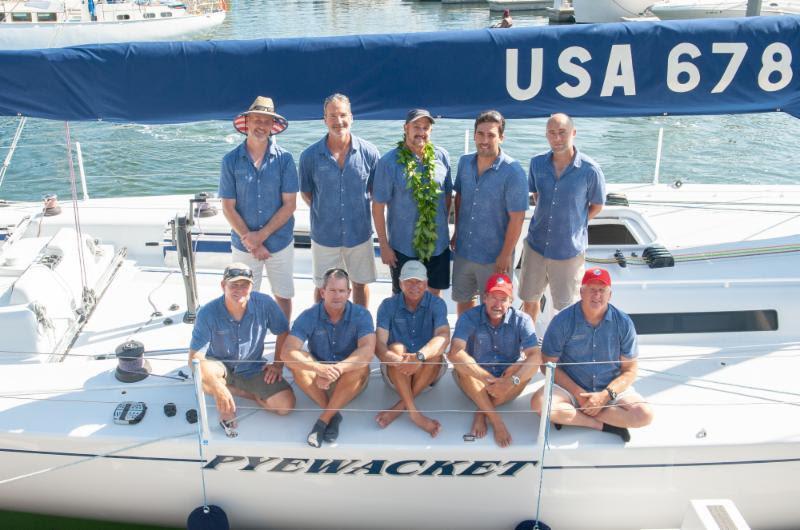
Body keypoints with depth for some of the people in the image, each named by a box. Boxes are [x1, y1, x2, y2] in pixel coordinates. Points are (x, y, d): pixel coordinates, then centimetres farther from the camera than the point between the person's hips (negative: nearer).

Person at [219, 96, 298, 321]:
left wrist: (261, 235, -14)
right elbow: (228, 208, -5)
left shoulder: (284, 159, -7)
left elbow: (289, 204, -8)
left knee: (283, 296, 12)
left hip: (280, 243, 0)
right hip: (243, 245, 0)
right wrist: (250, 241, -11)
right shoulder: (231, 160, -6)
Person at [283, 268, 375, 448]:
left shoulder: (361, 315, -14)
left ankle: (323, 419, -23)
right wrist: (320, 368, -44)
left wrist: (337, 369, -45)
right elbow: (287, 352, -26)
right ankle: (334, 415, -22)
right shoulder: (308, 316, -12)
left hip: (351, 380, -1)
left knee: (361, 366, -33)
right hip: (318, 380, 1)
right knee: (298, 361, -27)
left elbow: (368, 350, -30)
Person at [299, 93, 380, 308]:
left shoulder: (369, 152, -8)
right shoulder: (310, 156, -9)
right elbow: (305, 193, 5)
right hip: (324, 236, -1)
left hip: (359, 233, 1)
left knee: (360, 283, 17)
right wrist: (322, 212, -2)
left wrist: (359, 209, 0)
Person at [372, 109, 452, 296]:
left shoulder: (442, 157, -2)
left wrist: (443, 226, 11)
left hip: (438, 243, 3)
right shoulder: (388, 161, -13)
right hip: (403, 247, -3)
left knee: (434, 293, 17)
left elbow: (447, 195, 9)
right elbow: (378, 206, -10)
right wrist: (384, 245, -9)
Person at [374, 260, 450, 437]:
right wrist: (397, 360, -41)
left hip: (428, 371, 0)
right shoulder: (388, 305, -6)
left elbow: (444, 336, -26)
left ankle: (400, 406, -23)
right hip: (395, 373, 0)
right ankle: (413, 412, -37)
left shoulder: (437, 304, -7)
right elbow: (379, 344, -18)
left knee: (434, 353, -30)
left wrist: (420, 356, -45)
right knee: (396, 348, -30)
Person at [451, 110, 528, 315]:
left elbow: (517, 217, -18)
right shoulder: (465, 162, -1)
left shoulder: (513, 172, -19)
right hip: (463, 251, 6)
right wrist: (457, 231, 12)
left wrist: (506, 255, -16)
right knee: (463, 299, 22)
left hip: (494, 257, -5)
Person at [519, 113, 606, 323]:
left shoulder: (590, 170, -15)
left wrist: (575, 223, -2)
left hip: (569, 249, -3)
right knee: (530, 300, 17)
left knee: (566, 308, 11)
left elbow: (597, 205, 0)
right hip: (536, 244, 3)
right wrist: (544, 218, 8)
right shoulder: (537, 163, -4)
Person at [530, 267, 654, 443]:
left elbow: (629, 371, 1)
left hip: (612, 389, 2)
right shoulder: (563, 321, -8)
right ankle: (604, 425, -17)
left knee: (645, 414, -25)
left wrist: (605, 395, -15)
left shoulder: (623, 323, -2)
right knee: (539, 402, -31)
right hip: (569, 387, -1)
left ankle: (569, 416, -18)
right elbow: (549, 364, -5)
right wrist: (578, 393, -15)